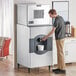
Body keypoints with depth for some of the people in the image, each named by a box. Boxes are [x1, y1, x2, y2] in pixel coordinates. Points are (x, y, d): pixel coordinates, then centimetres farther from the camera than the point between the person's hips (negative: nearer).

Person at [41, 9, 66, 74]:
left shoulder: (57, 20, -19)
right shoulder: (60, 17, 10)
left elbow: (52, 31, -16)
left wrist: (45, 37, -7)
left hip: (59, 38, -10)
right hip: (61, 37, 10)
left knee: (60, 53, -4)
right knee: (59, 53, 13)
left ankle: (62, 69, 1)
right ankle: (59, 67, 19)